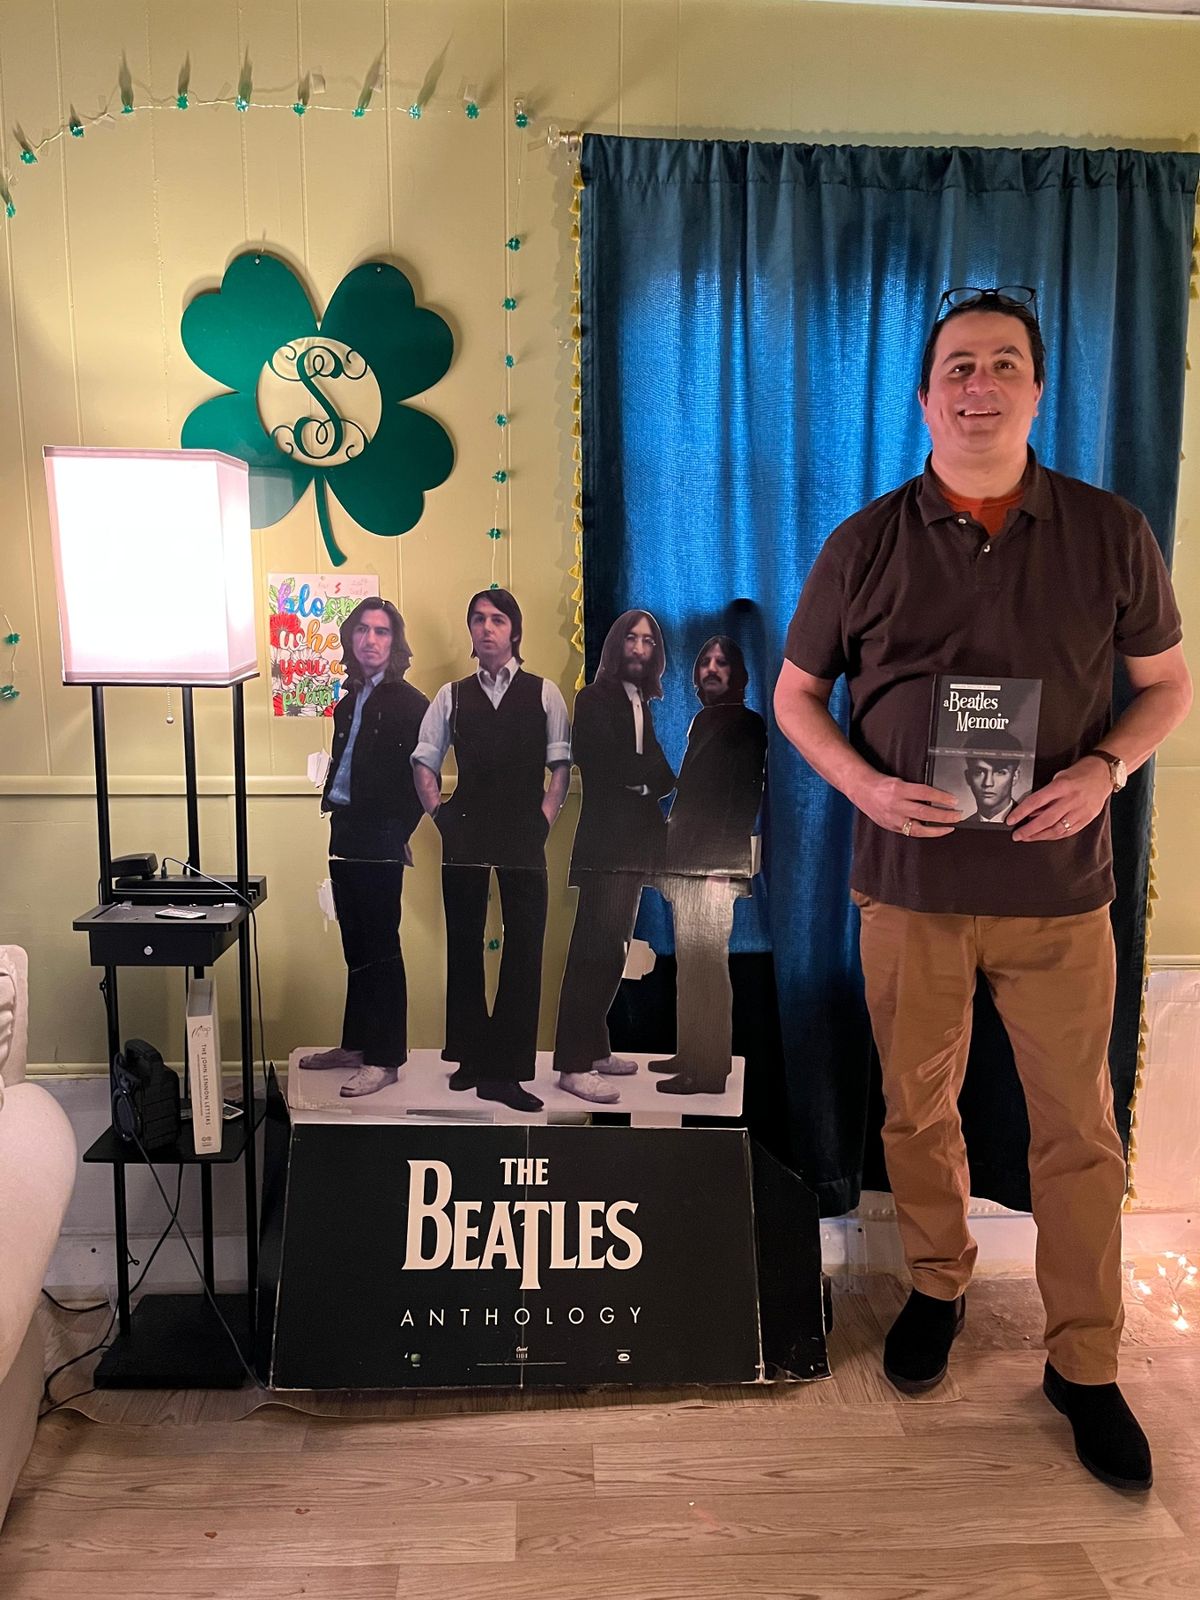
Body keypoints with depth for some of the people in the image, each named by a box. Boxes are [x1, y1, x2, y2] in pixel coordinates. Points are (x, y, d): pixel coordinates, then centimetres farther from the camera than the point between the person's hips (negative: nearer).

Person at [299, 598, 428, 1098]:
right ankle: (356, 1044, 26)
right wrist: (334, 807, 9)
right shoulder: (349, 703, 15)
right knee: (357, 946, 15)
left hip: (379, 841, -7)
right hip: (346, 839, 7)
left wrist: (395, 833, -11)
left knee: (380, 948, -2)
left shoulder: (409, 703, -8)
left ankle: (384, 1059, 6)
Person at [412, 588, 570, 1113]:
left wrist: (544, 818, -4)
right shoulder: (451, 696, 11)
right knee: (464, 943, 8)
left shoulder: (544, 693, 7)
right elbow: (424, 760, 13)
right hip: (465, 833, 2)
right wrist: (437, 811, 2)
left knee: (524, 947, -3)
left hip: (524, 834, -1)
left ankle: (506, 1070, 4)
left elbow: (560, 764, 5)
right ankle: (471, 1056, 21)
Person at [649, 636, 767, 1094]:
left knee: (706, 965, -7)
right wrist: (672, 852, 17)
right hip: (687, 864, 8)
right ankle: (689, 1054, 21)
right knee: (689, 964, 12)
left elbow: (745, 796, -10)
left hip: (716, 865, -8)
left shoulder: (746, 725, -3)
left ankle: (710, 1071, -2)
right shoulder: (703, 721, 20)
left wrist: (725, 859, -17)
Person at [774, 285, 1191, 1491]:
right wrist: (864, 784, -11)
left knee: (1078, 1129, 7)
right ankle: (936, 1287, 38)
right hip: (909, 883, 1)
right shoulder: (867, 545, 0)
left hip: (1059, 889, 0)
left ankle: (1084, 1362, 25)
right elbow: (795, 692, 6)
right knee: (918, 1107, 14)